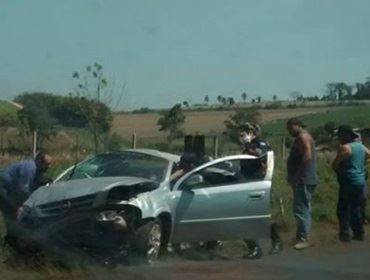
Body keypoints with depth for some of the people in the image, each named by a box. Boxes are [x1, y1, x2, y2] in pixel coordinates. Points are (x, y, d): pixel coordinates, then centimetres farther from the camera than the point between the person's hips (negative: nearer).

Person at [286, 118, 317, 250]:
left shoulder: (303, 137, -12)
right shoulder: (301, 138, 20)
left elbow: (307, 157, -24)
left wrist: (295, 176, -21)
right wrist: (293, 177, 17)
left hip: (303, 180, -11)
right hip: (303, 180, 11)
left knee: (301, 209, -10)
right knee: (303, 208, 15)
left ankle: (304, 239, -9)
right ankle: (301, 234, 22)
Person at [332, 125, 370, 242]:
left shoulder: (345, 147, -12)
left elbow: (335, 165, -12)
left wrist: (338, 172, 9)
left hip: (349, 182, -8)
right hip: (360, 182, 8)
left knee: (343, 209, -5)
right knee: (356, 208, 15)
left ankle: (345, 234, -9)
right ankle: (359, 233, 16)